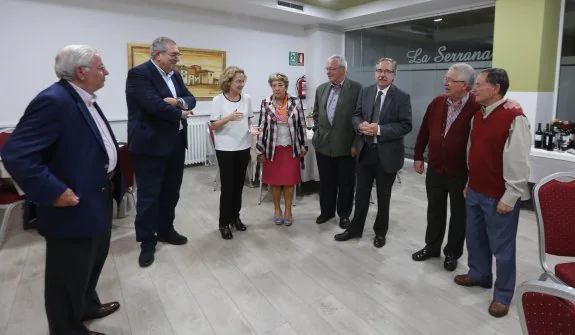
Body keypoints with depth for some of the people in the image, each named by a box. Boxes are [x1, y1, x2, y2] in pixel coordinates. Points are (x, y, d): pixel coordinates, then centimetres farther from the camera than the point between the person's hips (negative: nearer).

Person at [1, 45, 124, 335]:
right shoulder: (54, 101, -22)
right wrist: (54, 192, -25)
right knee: (69, 274, 10)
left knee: (93, 261, 26)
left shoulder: (85, 99, 9)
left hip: (99, 196, 10)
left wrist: (110, 180, 16)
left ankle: (88, 306, 48)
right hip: (75, 205, -10)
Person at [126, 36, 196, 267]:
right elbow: (154, 105, -24)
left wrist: (179, 101, -13)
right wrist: (179, 114, -8)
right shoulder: (139, 73, -12)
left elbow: (191, 99, 10)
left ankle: (165, 230, 33)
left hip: (176, 143, 8)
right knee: (149, 196, 1)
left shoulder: (175, 75, 13)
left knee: (171, 191, 16)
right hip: (150, 144, -8)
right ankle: (147, 242, 14)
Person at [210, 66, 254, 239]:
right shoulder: (218, 100, -8)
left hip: (243, 147, 4)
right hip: (225, 148, -4)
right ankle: (224, 223, 13)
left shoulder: (247, 98, 3)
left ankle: (235, 216, 28)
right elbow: (214, 126, -11)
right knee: (227, 186, -1)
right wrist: (228, 118, -28)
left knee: (239, 184, 12)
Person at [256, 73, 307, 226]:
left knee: (289, 181, 5)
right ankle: (277, 209, 25)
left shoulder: (296, 102, -2)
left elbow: (302, 125, 2)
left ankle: (288, 211, 21)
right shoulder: (265, 103, -2)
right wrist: (260, 150, -3)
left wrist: (303, 146, 2)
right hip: (272, 148, 0)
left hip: (291, 148, 0)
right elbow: (262, 127, -1)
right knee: (274, 181, 8)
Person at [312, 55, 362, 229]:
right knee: (326, 181, 15)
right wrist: (317, 132, 9)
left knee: (346, 183, 9)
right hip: (323, 144, 4)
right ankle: (326, 211, 31)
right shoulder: (321, 89, 9)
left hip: (346, 145, -4)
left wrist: (356, 142, -9)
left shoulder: (356, 88, -7)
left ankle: (344, 214, 26)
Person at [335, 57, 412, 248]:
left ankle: (380, 232, 32)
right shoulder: (365, 92, 5)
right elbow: (356, 115, 8)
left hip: (387, 154, -3)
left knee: (383, 196, 12)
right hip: (365, 151, 4)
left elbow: (406, 126, -13)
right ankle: (355, 228, 30)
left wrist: (379, 129, -24)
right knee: (361, 193, 14)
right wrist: (361, 125, -16)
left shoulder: (402, 97, -8)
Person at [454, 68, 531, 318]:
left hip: (499, 197, -7)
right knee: (474, 238, 20)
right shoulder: (478, 115, 8)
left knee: (501, 247, 7)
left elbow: (519, 162, -18)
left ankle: (502, 296, 25)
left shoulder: (514, 118, -17)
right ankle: (479, 274, 42)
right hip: (475, 192, 8)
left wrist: (509, 198, -16)